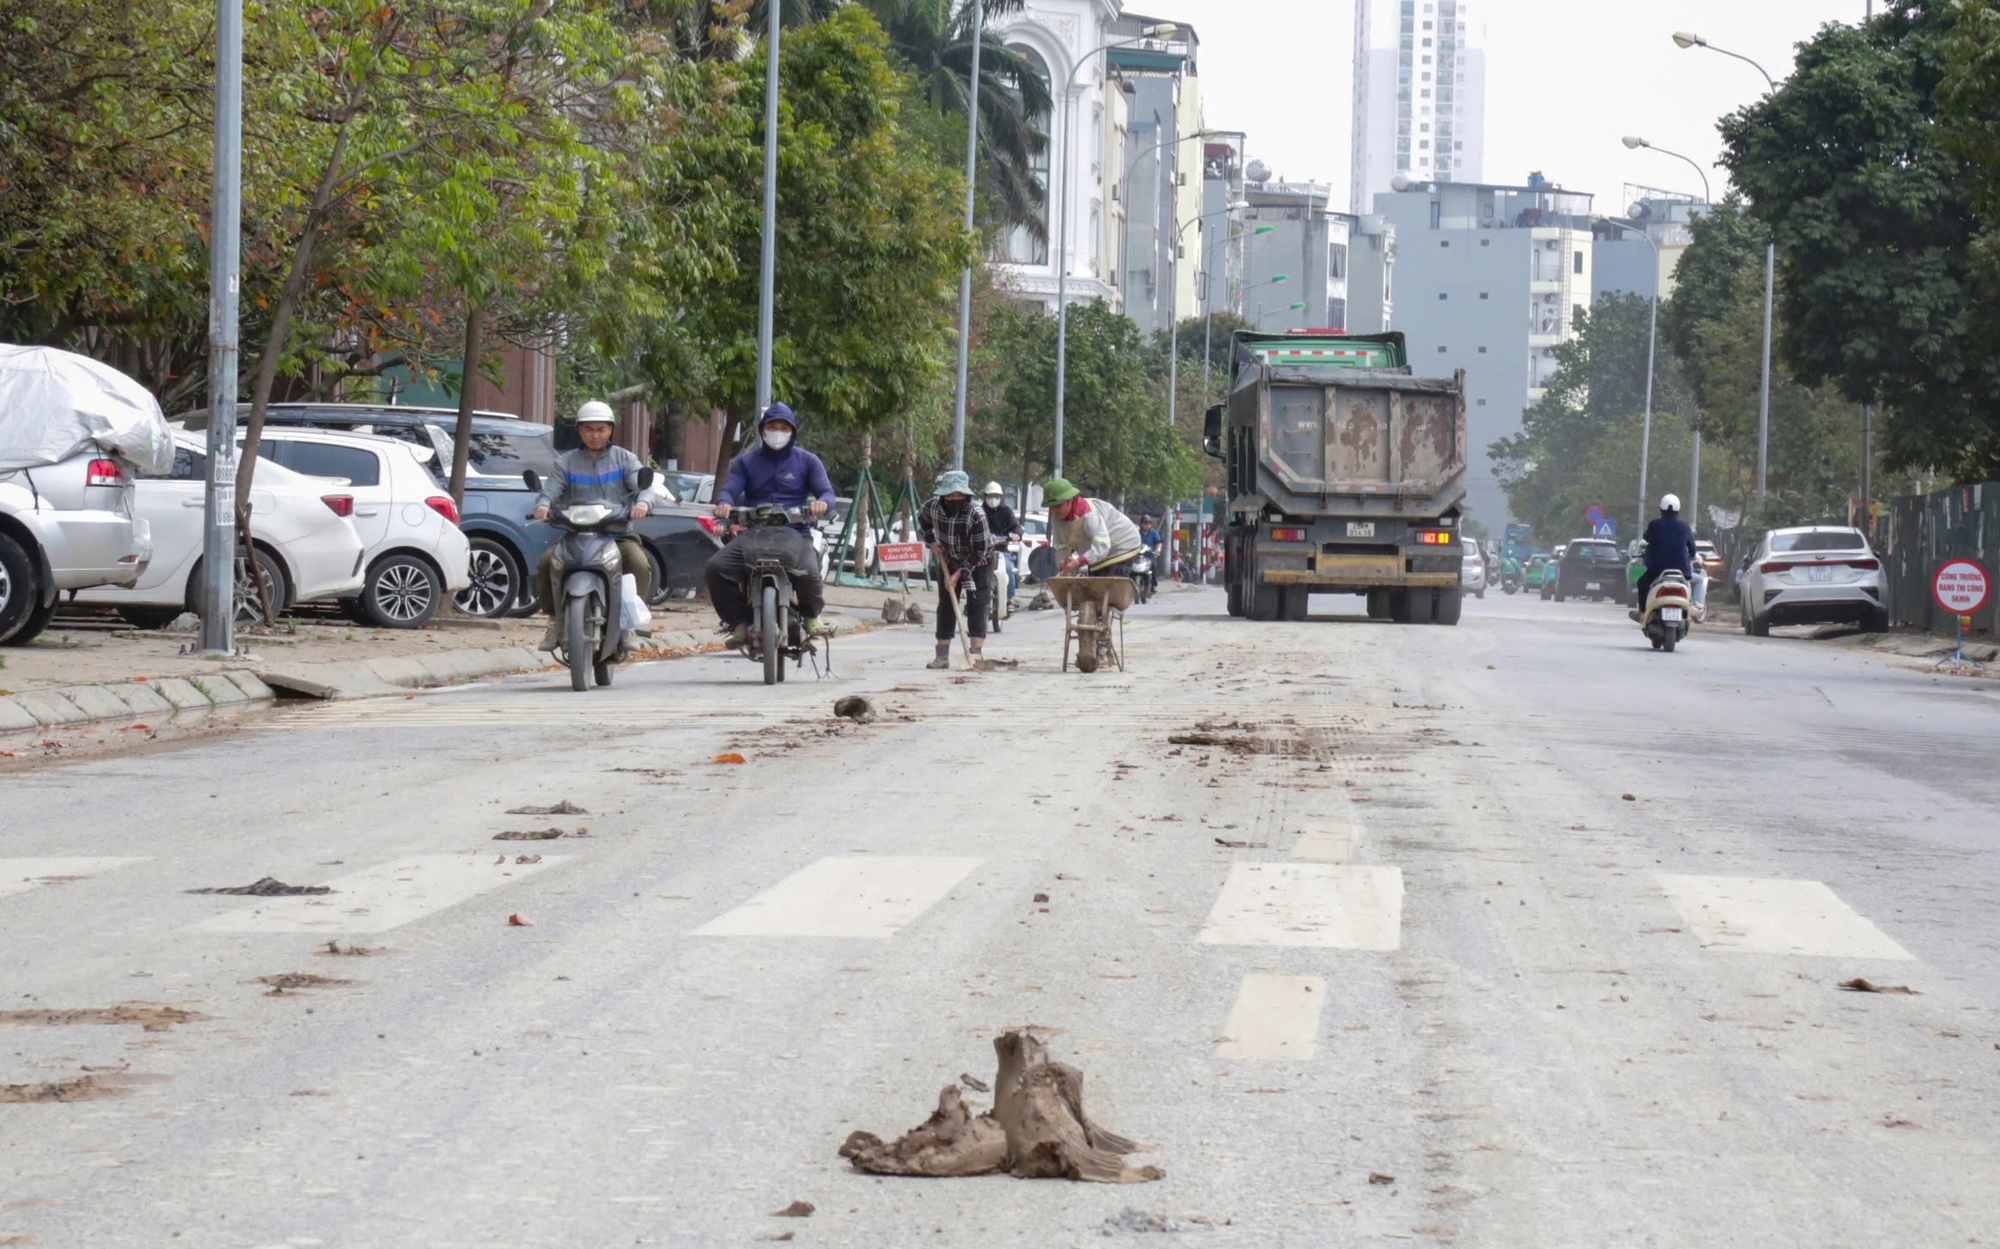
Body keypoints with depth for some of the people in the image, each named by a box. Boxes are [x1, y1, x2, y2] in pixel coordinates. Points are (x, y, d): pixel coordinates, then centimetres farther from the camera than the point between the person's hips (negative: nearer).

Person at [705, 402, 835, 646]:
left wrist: (822, 502, -23)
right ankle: (739, 622, -9)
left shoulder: (807, 461, 14)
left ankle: (811, 614, 2)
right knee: (716, 567, -24)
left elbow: (827, 491, 3)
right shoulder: (745, 461, 17)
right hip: (753, 535, 2)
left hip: (794, 534, -2)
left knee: (808, 573, -32)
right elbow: (730, 488, 3)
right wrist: (724, 503, -23)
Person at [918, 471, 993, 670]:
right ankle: (942, 656, 7)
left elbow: (979, 552, -26)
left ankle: (976, 655, -18)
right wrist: (931, 541, -5)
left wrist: (959, 574, -26)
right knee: (946, 607, 3)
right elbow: (922, 520, 7)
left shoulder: (976, 515, -33)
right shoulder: (932, 506, -21)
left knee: (976, 607, -14)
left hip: (977, 563, -4)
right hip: (949, 561, 5)